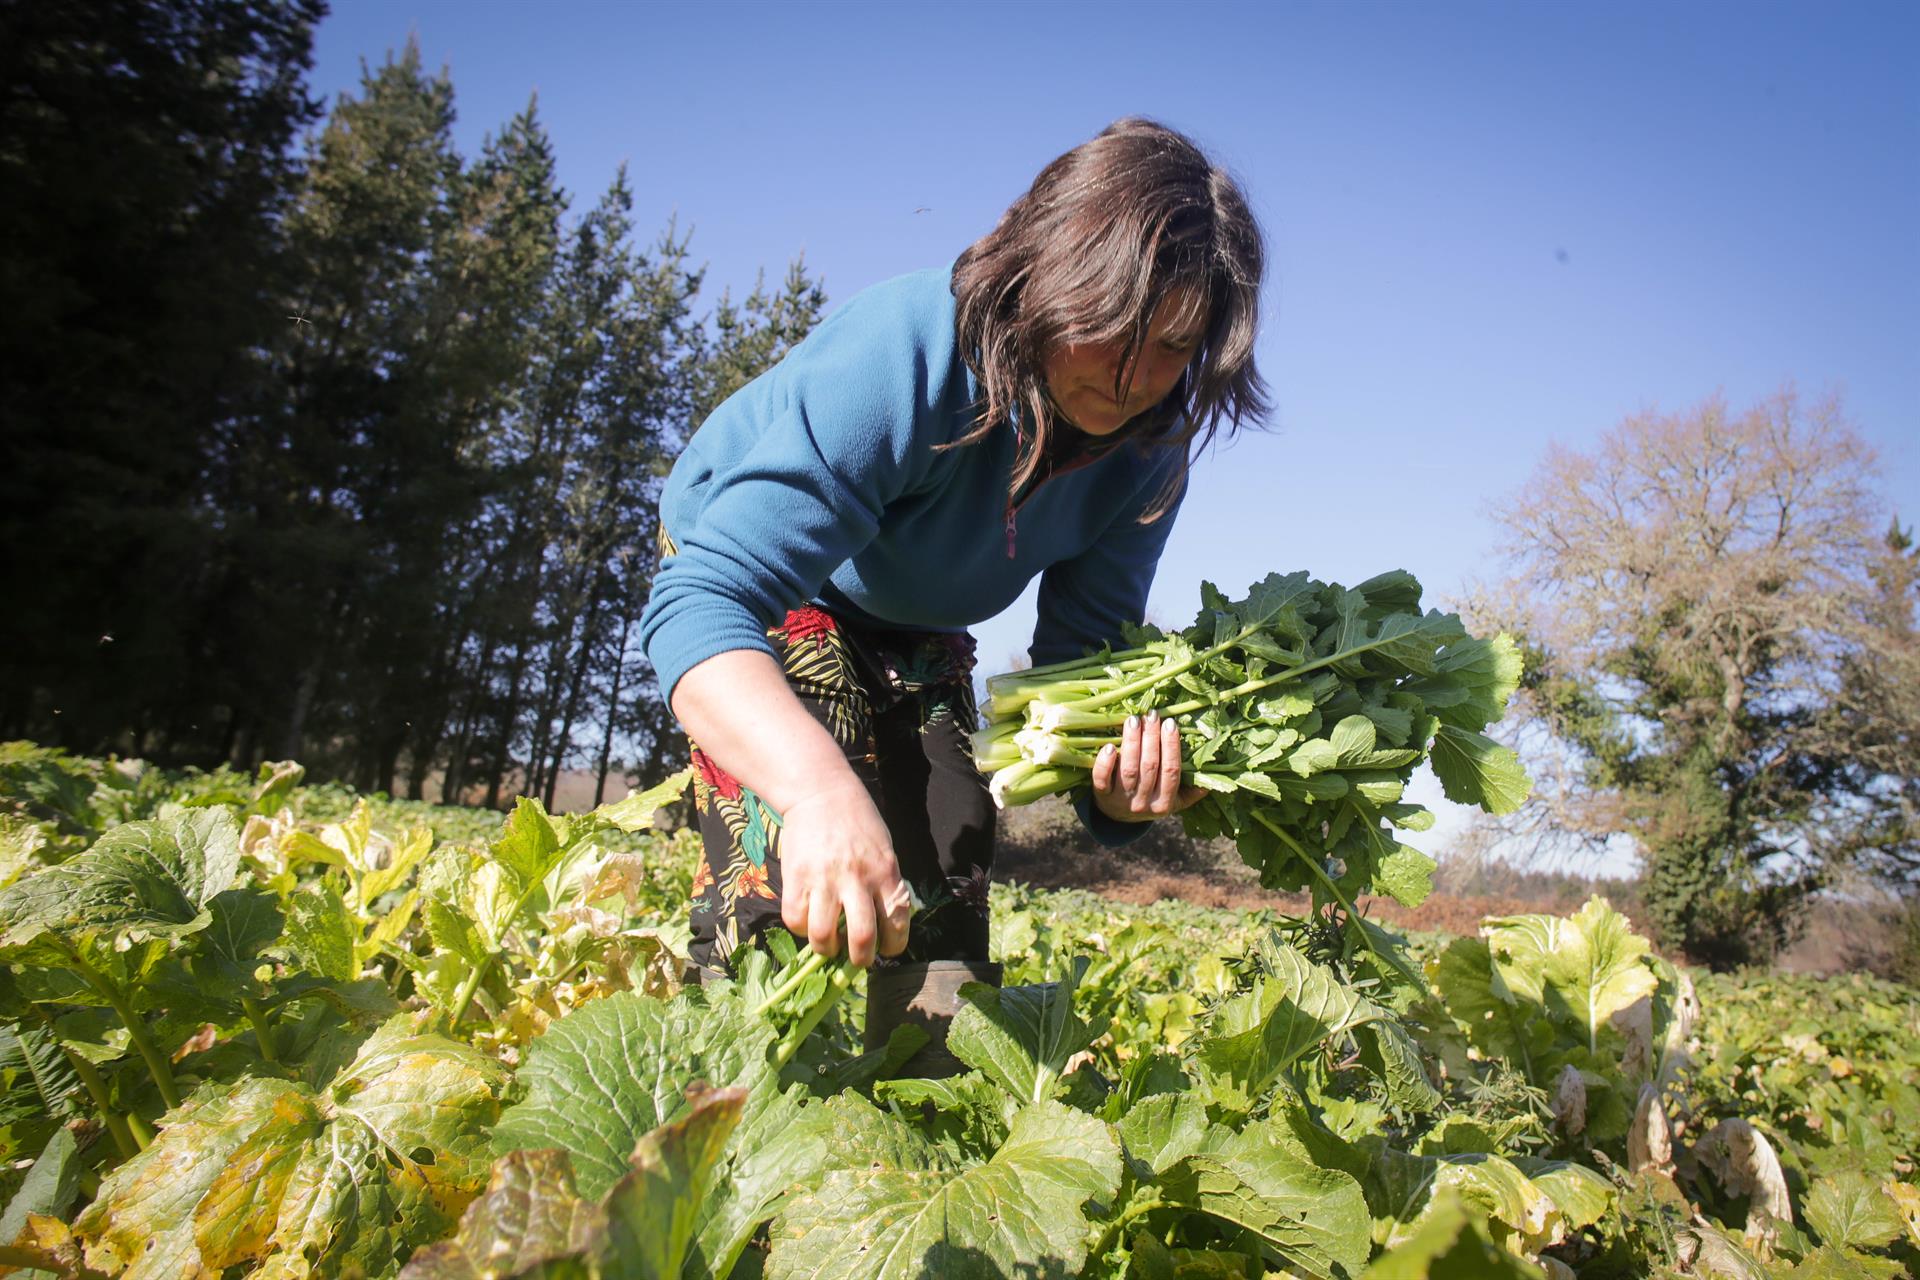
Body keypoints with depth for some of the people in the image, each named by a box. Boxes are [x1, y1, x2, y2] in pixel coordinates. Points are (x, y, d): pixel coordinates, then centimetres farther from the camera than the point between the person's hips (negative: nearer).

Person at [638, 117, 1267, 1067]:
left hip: (913, 629, 5)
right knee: (796, 882, -25)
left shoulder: (1147, 448, -20)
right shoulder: (901, 355, -38)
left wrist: (1123, 772, -39)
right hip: (742, 573, -5)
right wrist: (819, 786, -66)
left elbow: (1081, 651, -15)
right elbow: (702, 604, -47)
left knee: (945, 898, 1)